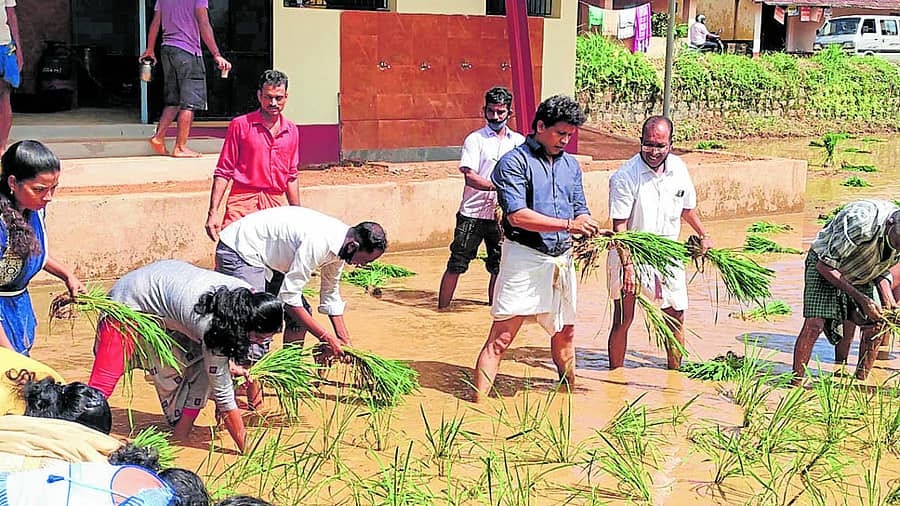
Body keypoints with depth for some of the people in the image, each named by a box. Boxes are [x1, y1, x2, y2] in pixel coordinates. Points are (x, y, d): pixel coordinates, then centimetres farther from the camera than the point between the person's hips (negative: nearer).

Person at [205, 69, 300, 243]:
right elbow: (223, 172, 1)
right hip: (242, 202, -4)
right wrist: (213, 212, -7)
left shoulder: (291, 131, 14)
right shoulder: (240, 125, 1)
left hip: (275, 205, 4)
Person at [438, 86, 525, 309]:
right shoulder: (475, 139, -3)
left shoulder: (518, 141, 10)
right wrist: (497, 186, -28)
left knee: (499, 267, 9)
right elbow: (470, 177, -14)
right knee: (456, 264, -2)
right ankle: (442, 309, 5)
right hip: (472, 214, -4)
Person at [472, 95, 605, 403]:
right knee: (501, 337, -10)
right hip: (524, 258, -7)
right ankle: (478, 402, -9)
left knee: (564, 331, 20)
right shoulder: (514, 162, -8)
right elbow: (517, 215, -19)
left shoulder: (570, 165, 14)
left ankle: (570, 387, 39)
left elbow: (580, 211, 17)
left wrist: (590, 234, -6)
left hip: (562, 258, 7)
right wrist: (567, 224, -25)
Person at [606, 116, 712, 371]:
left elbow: (687, 207, 19)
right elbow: (619, 226, -19)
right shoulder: (625, 175, -17)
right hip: (630, 254, -5)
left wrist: (704, 236, 26)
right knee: (623, 319, -3)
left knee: (676, 316, 10)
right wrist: (627, 265, -26)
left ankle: (675, 369, 27)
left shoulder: (679, 168, 0)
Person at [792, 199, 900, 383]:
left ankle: (861, 381, 7)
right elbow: (825, 265, -30)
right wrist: (860, 298, -30)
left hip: (861, 276, 6)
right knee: (815, 323, -19)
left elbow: (882, 270, 3)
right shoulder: (862, 222, -39)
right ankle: (796, 382, -11)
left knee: (875, 325, -5)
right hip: (825, 268, -6)